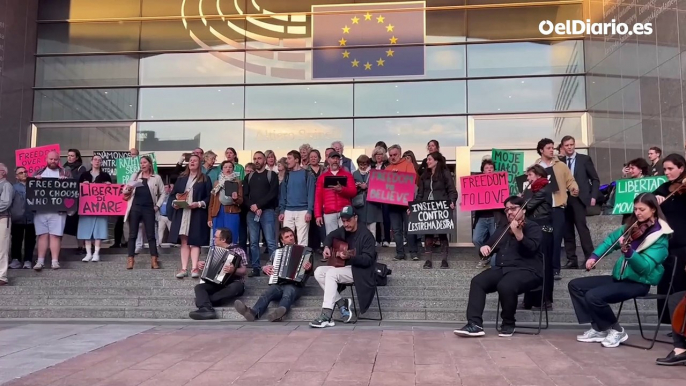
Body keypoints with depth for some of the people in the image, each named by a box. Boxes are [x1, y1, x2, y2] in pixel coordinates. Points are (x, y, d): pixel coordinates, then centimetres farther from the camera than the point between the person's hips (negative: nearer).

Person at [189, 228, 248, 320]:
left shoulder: (238, 251, -3)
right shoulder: (213, 249, 14)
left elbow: (244, 271, -9)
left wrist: (234, 270, -29)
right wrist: (201, 264, 2)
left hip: (234, 283, -5)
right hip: (216, 282, 5)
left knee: (236, 287, -39)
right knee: (199, 287, -21)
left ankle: (203, 301, -35)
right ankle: (207, 309, -48)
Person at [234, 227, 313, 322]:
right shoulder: (277, 252, 25)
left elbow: (309, 271, 10)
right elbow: (267, 266, 29)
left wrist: (308, 268, -14)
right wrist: (265, 268, 4)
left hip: (294, 285, -2)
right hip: (278, 284, 3)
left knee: (288, 293, -39)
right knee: (267, 293, -32)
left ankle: (278, 313, -69)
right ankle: (253, 313, -61)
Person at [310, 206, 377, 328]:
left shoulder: (366, 234, -16)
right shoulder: (343, 230, 5)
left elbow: (368, 259, -21)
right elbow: (331, 236, 24)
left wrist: (350, 257, -35)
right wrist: (327, 247, 2)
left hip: (360, 271, -8)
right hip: (345, 268, 8)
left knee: (331, 273, -29)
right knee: (318, 272, -9)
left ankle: (326, 316, -30)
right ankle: (341, 303, -8)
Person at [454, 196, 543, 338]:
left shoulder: (533, 227, 3)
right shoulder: (503, 229, 22)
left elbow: (531, 249, -15)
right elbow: (491, 245, 24)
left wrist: (518, 233, -32)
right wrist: (485, 247, -1)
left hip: (527, 270, -6)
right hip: (502, 269, 6)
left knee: (505, 286, -35)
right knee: (477, 281, -19)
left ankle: (508, 324, -10)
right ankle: (475, 324, -24)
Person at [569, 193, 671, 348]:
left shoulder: (660, 236, -14)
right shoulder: (632, 226, 6)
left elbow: (644, 267, -25)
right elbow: (611, 239, 17)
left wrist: (628, 252, -43)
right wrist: (594, 256, 2)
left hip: (638, 283, -8)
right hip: (619, 277, 8)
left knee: (593, 296, -27)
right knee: (575, 285, -1)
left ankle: (617, 331, -2)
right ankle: (598, 328, 3)